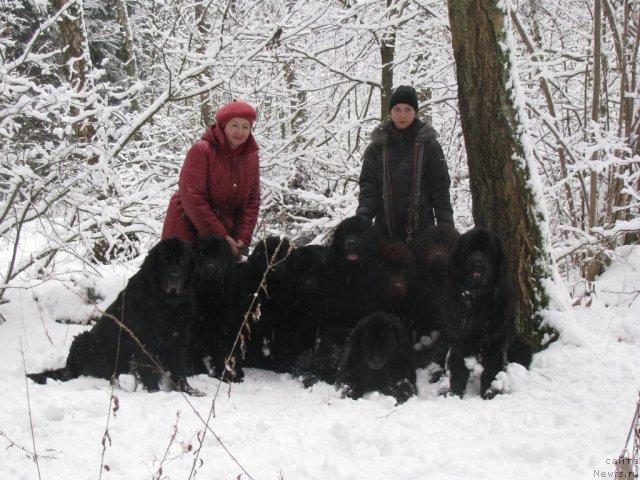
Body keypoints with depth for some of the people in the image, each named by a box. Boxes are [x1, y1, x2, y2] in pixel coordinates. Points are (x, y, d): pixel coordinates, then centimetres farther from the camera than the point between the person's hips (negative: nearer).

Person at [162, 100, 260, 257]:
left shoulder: (251, 157, 3)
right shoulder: (201, 151, -14)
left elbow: (251, 202, 4)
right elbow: (192, 199, -21)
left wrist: (243, 238, -10)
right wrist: (221, 236, -24)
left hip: (225, 234, 5)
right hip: (187, 231, -5)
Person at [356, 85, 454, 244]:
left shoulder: (429, 146, 2)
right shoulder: (377, 147, 6)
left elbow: (440, 187, 3)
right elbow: (368, 185, 6)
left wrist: (446, 225, -5)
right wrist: (363, 217, -9)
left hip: (420, 226, -1)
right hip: (385, 227, 1)